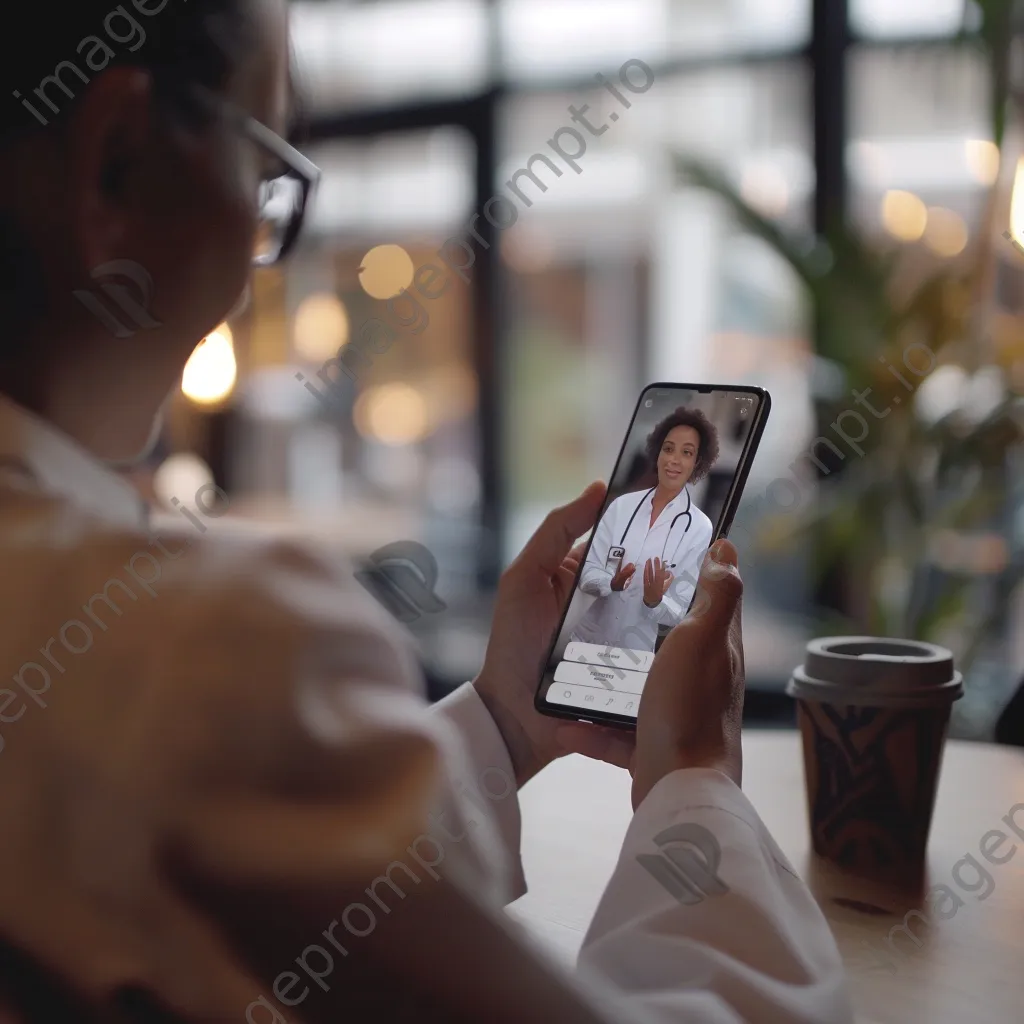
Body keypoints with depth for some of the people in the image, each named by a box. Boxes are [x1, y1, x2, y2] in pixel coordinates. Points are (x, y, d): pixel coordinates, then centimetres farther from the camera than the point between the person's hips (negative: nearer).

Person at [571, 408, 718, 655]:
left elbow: (680, 610, -6)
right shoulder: (622, 505, -3)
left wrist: (655, 601, -26)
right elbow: (586, 573, -3)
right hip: (585, 640, 2)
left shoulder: (699, 528, -8)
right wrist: (612, 584, -23)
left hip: (636, 652, -2)